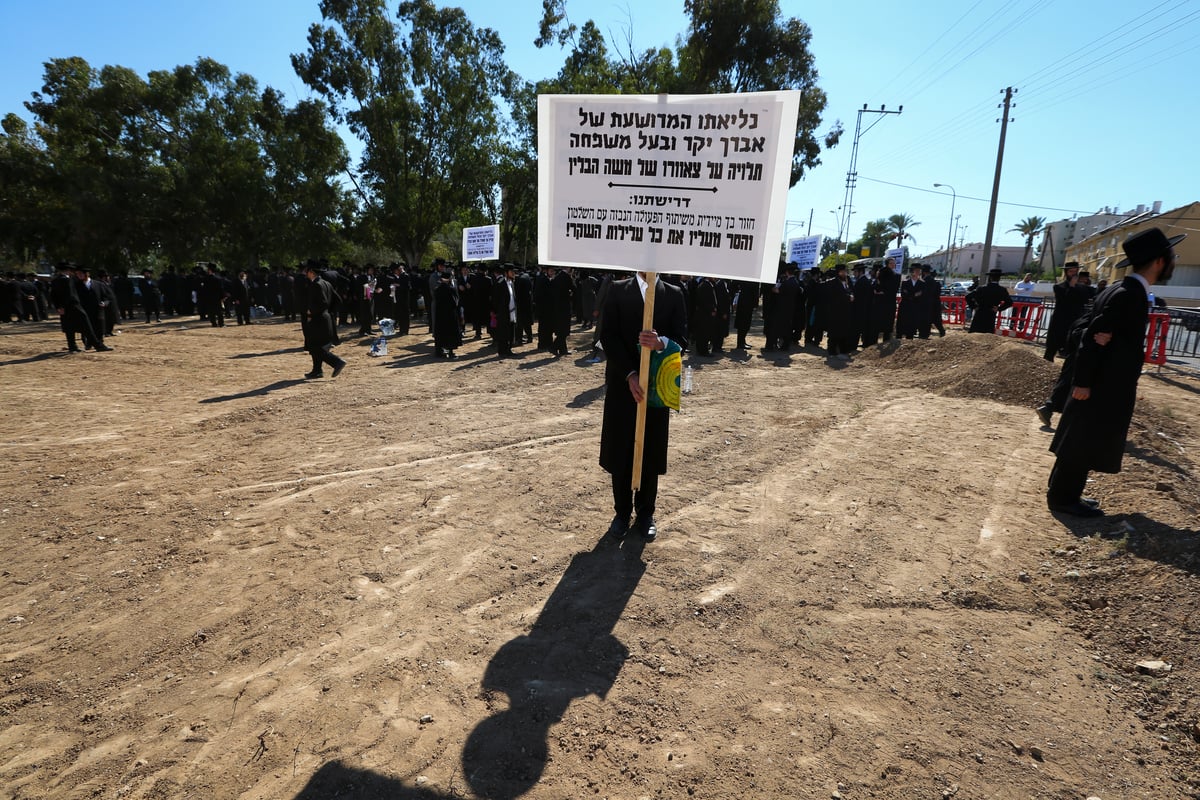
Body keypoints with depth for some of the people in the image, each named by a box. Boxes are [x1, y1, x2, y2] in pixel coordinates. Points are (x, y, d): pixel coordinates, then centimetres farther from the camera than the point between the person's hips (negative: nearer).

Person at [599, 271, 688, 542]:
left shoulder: (674, 294, 5)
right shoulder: (617, 290, 2)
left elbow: (682, 339, -1)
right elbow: (608, 336, -5)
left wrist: (661, 343, -24)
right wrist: (630, 375, -15)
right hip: (622, 383, 0)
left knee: (651, 452, 8)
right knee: (620, 450, 7)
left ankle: (645, 514, 23)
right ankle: (622, 512, 23)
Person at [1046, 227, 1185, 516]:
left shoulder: (1123, 291, 11)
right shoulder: (1130, 295, -19)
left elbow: (1090, 332, 13)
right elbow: (1095, 337, -23)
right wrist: (1083, 382, -22)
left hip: (1103, 384, 10)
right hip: (1103, 387, -10)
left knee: (1082, 441, 16)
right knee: (1083, 442, -1)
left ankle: (1062, 491, 25)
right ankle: (1062, 497, 8)